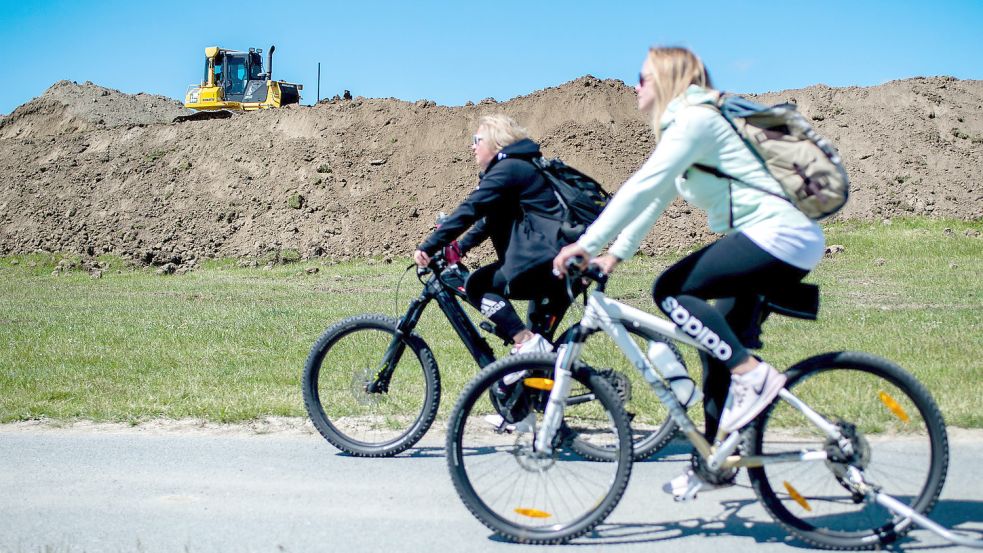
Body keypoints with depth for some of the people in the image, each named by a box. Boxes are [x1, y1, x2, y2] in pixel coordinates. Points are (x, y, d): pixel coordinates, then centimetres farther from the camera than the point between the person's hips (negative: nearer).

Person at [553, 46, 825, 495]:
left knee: (670, 291, -17)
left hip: (779, 234, -10)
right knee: (719, 344, 11)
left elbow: (643, 186, -20)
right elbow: (652, 197, 21)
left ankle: (753, 374, -14)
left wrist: (586, 243, -20)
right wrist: (613, 256, 17)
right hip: (783, 242, 10)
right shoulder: (683, 124, 20)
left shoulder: (696, 118, -11)